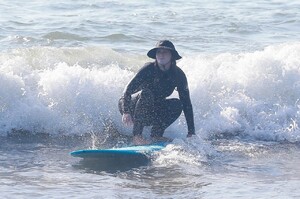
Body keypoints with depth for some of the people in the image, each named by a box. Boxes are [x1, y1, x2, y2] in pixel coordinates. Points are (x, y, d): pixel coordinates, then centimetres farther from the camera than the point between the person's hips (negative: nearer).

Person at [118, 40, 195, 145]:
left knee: (177, 104, -18)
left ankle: (156, 134, -16)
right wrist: (126, 112, -39)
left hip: (153, 111, 4)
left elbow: (186, 103, -6)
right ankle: (137, 136, -36)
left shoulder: (178, 75, -7)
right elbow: (128, 90, -24)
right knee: (146, 93, -35)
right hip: (132, 106, -4)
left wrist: (191, 132, -11)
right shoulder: (148, 69, -19)